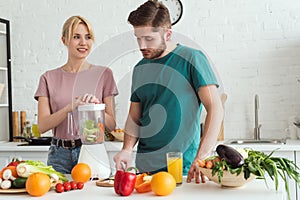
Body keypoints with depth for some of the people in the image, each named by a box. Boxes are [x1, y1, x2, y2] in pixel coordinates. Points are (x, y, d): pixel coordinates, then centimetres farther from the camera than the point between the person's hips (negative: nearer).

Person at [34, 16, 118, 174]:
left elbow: (111, 125, 2)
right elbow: (42, 126, -3)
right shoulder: (49, 78, 6)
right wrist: (71, 107, -17)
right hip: (59, 155, 1)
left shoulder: (103, 74, 3)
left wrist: (96, 106, -17)